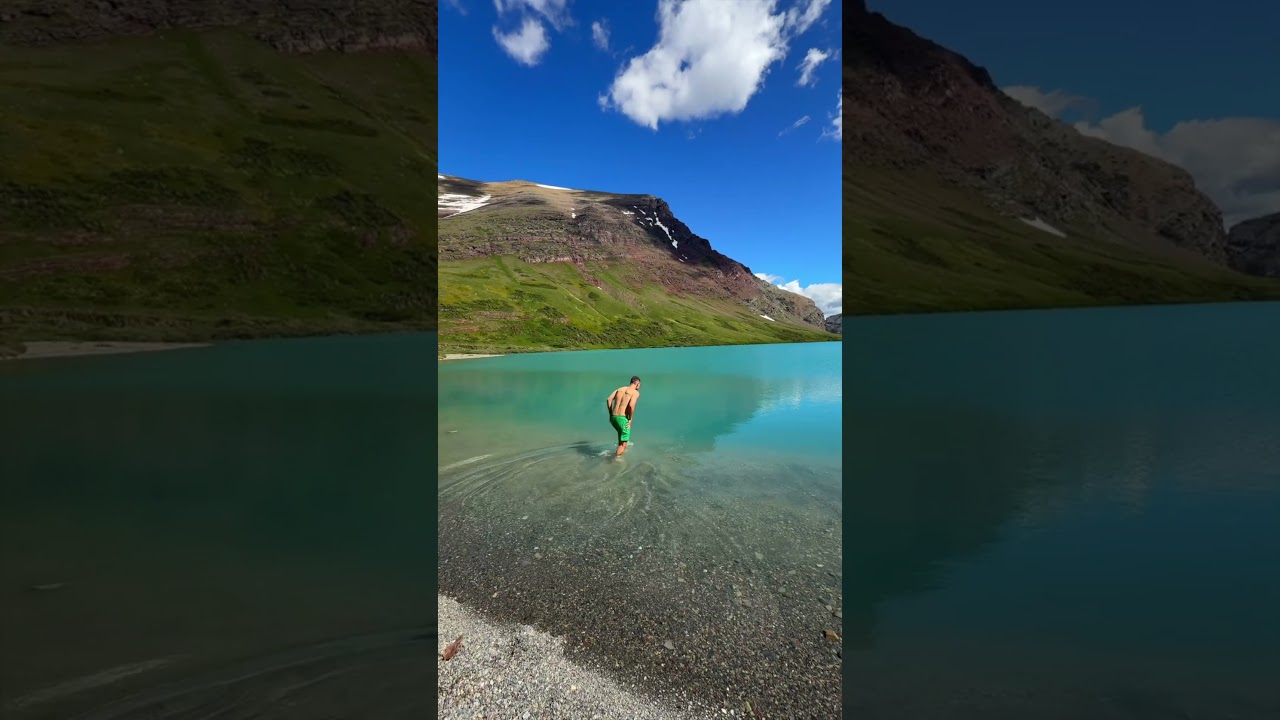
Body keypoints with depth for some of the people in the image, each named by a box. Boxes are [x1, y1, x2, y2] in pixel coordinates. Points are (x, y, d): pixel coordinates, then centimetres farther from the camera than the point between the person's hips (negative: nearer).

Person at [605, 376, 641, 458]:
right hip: (622, 418, -7)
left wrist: (610, 414, 11)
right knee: (623, 442, 7)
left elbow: (608, 399, 5)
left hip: (613, 417, 7)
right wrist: (630, 419, -8)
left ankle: (622, 450, 45)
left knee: (621, 433, 33)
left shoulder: (620, 389, 16)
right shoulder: (636, 392, -3)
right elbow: (631, 405, -20)